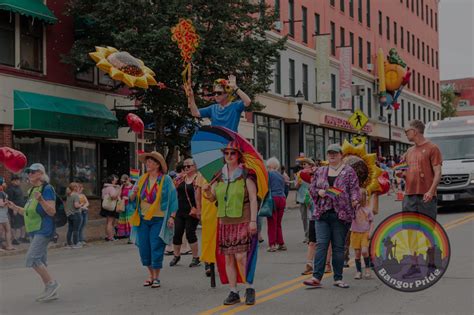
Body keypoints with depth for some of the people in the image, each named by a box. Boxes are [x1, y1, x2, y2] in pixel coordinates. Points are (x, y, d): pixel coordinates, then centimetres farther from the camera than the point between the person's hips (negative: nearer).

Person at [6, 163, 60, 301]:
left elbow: (52, 211, -18)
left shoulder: (47, 189, -12)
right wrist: (14, 207, 15)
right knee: (40, 261, 9)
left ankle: (52, 283, -5)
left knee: (32, 258, -16)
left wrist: (41, 200, -32)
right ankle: (50, 291, 15)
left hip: (44, 230, -9)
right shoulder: (32, 191, 15)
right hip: (35, 230, 9)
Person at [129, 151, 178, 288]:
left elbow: (173, 199, -5)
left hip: (159, 219, -4)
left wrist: (172, 217, -13)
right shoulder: (142, 179, 9)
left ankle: (156, 277, 9)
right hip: (143, 219, 5)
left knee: (156, 247, -4)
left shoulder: (166, 179, -4)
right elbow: (132, 198, 11)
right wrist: (134, 193, -12)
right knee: (144, 247, 5)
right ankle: (150, 274, 23)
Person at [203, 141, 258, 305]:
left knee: (240, 256, -12)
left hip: (242, 221, -5)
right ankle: (233, 292, 14)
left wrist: (253, 220, -13)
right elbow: (213, 198, 17)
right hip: (225, 222, 5)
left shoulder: (246, 175, -3)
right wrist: (207, 192, -6)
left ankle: (250, 289, 5)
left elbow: (253, 199, -6)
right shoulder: (220, 176, 11)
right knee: (228, 258, 5)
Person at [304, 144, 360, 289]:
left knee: (338, 247, 4)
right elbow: (312, 188, 19)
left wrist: (354, 200, -24)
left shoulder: (349, 172, 3)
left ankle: (338, 278, 13)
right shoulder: (320, 172, 14)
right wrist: (319, 192, -3)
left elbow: (354, 189, -5)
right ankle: (316, 277, -8)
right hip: (322, 213, 3)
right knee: (321, 245, -5)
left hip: (341, 215, -2)